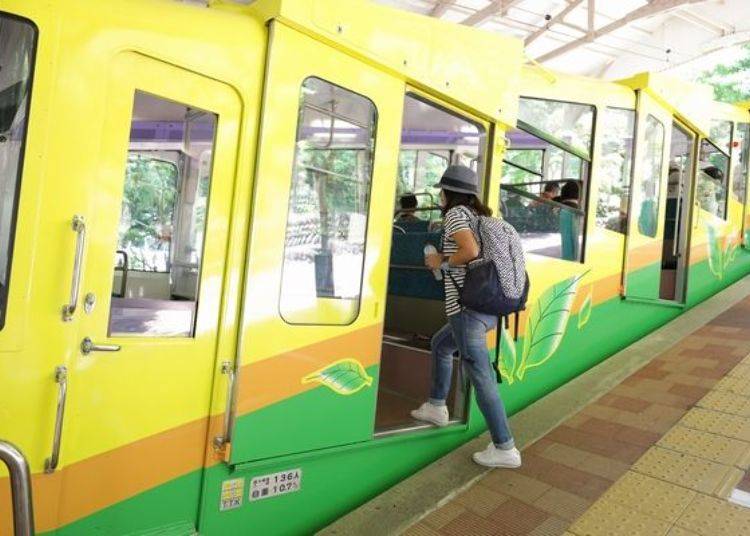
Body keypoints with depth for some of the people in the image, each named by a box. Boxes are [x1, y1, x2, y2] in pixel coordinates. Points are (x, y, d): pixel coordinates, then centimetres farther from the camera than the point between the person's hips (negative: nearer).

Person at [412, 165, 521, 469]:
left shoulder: (455, 213, -6)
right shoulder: (478, 215, 19)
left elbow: (471, 251, -22)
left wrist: (442, 262, -5)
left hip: (468, 308, -10)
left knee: (481, 379, -3)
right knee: (440, 345, 28)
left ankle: (505, 449, 6)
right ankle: (436, 407, 39)